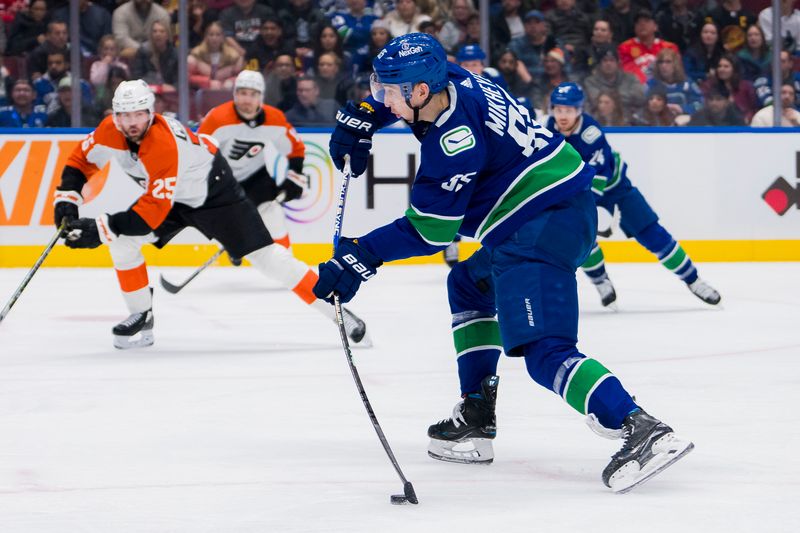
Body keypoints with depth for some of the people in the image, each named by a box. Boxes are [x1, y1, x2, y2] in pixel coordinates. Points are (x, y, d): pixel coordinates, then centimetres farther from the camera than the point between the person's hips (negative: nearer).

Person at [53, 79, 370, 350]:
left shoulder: (163, 145, -38)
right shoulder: (110, 132, -18)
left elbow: (153, 210, -39)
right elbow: (80, 161, -1)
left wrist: (100, 228, -42)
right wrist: (66, 202, -16)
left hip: (213, 189, -7)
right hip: (171, 195, 7)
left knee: (265, 256, -12)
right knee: (122, 242, -10)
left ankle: (334, 309, -7)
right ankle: (141, 318, 4)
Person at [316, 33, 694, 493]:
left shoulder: (454, 143, -21)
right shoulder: (449, 79, 4)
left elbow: (428, 232, -15)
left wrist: (360, 257, -11)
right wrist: (360, 119, 21)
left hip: (550, 221, -11)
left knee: (543, 349, -22)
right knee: (469, 286, 30)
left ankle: (644, 431, -36)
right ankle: (476, 420, 27)